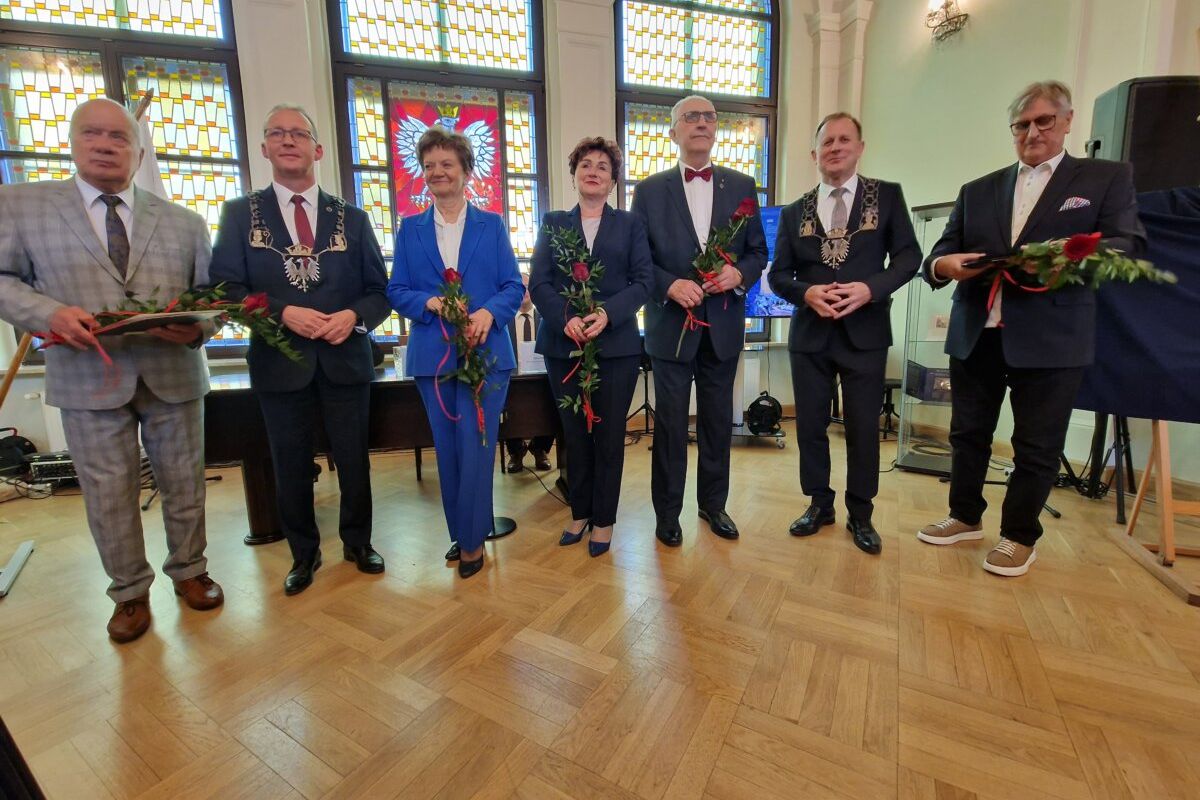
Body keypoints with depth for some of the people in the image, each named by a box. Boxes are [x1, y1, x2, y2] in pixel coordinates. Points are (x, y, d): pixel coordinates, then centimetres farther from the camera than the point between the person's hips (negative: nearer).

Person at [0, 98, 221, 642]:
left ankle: (189, 570, 31)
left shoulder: (184, 221, 8)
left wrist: (196, 328, -15)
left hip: (174, 375, 1)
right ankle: (130, 593, 27)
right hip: (88, 378, 0)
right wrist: (50, 314, -14)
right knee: (109, 495, 8)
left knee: (184, 485, 11)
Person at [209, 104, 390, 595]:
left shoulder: (352, 218, 7)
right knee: (291, 467, 12)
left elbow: (380, 290, 4)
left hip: (345, 359, 1)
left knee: (354, 460, 10)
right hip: (280, 362, 0)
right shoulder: (240, 213, 5)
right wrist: (284, 312, -18)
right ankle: (303, 553, 32)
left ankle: (357, 542, 32)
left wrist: (354, 316, -15)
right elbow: (225, 288, -2)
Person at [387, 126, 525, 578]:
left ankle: (471, 539, 14)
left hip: (486, 352, -2)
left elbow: (514, 287, 1)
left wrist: (488, 312, -19)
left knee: (476, 447, -3)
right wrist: (430, 303, -14)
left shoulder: (491, 224, 7)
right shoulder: (411, 229, 11)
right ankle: (461, 533, 27)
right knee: (446, 449, 9)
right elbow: (396, 291, 7)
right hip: (433, 354, 2)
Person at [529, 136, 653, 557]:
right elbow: (538, 282, 2)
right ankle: (580, 512, 27)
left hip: (616, 344, -1)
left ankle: (604, 520, 20)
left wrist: (607, 313, -17)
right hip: (563, 344, 1)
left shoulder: (630, 223, 11)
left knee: (609, 435, 4)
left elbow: (643, 279, 0)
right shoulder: (553, 223, 13)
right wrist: (566, 319, -16)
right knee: (574, 434, 9)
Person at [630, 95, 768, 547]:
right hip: (671, 324, -2)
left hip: (724, 324, 3)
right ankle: (667, 512, 21)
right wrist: (671, 285, -17)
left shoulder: (742, 186, 9)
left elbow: (758, 252, 9)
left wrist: (739, 273, -13)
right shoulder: (649, 190, 3)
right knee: (670, 423, 5)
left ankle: (713, 503, 30)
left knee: (718, 421, 12)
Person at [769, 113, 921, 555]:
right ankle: (819, 504, 25)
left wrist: (869, 288, -17)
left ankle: (861, 514, 21)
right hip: (810, 333, 2)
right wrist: (807, 293, -15)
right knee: (810, 424, 7)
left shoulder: (887, 195, 6)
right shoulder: (794, 212, 9)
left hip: (865, 331, -1)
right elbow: (778, 274, 5)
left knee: (863, 427, 4)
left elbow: (908, 255, 0)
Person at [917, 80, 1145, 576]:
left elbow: (1129, 246, -3)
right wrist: (942, 264, -14)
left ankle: (1020, 536, 20)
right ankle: (965, 517, 27)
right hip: (976, 334, 3)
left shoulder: (1107, 178, 8)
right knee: (968, 433, 11)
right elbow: (942, 251, 10)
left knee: (1037, 445, 4)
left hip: (1051, 338, -3)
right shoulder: (978, 190, 17)